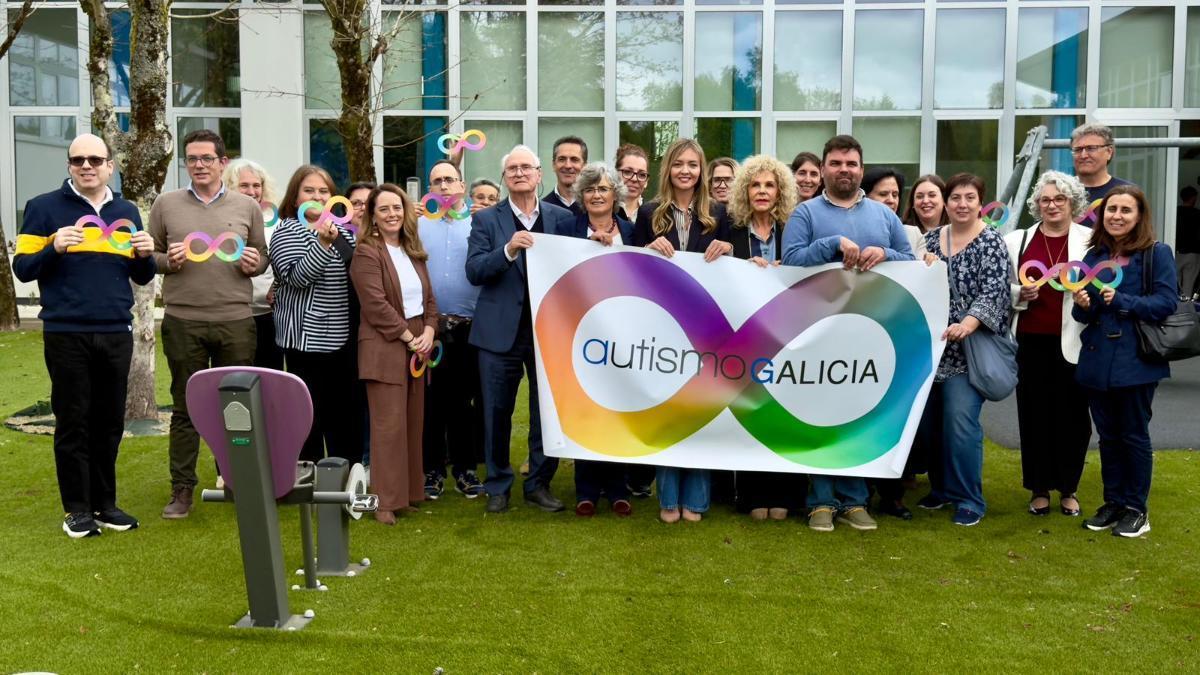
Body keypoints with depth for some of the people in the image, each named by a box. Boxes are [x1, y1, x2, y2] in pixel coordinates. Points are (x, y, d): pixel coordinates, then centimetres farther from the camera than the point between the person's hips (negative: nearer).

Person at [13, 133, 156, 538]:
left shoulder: (127, 211, 14)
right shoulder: (44, 207, 2)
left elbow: (142, 278, 17)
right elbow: (22, 268, 0)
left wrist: (145, 255, -5)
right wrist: (54, 248, -18)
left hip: (116, 333, 4)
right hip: (66, 334, -3)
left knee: (110, 422, 9)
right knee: (73, 423, 2)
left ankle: (104, 502, 20)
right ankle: (76, 509, 11)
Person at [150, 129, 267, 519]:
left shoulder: (247, 207, 7)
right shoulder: (166, 204, 6)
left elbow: (263, 257, 13)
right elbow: (148, 256, 9)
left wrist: (253, 263, -9)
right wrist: (167, 261, -12)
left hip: (236, 320, 1)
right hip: (182, 320, 0)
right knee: (185, 407, 6)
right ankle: (182, 490, 15)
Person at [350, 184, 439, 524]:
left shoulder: (412, 251, 15)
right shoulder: (366, 253, -8)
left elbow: (429, 297, 13)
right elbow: (375, 305, -16)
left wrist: (428, 332, -5)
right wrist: (410, 338, -15)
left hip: (417, 346, 7)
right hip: (384, 349, -7)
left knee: (413, 423, 10)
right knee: (389, 425, -6)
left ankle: (409, 492, 19)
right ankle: (386, 500, 1)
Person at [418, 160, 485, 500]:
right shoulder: (418, 225, 7)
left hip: (469, 327, 0)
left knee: (464, 398, 7)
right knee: (431, 398, 5)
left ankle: (465, 467, 17)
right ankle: (433, 469, 14)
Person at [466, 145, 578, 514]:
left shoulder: (562, 218, 5)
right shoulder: (486, 220, 1)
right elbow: (474, 272, -9)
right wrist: (508, 250, -23)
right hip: (501, 330, -1)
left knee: (548, 411, 9)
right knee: (497, 412, 8)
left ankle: (539, 483, 24)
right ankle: (497, 485, 23)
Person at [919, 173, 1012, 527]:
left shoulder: (991, 243, -5)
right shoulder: (932, 238, 11)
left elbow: (993, 293, -15)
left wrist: (968, 324, -31)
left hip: (968, 349, -5)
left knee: (960, 420, -11)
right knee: (927, 418, 8)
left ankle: (969, 500, 1)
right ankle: (940, 487, 25)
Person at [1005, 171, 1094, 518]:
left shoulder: (1090, 240, 2)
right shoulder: (1017, 240, 8)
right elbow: (1001, 290, 11)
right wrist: (1021, 293, -7)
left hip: (1073, 343, -1)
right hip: (1032, 342, 1)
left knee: (1072, 415, 5)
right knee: (1034, 414, 6)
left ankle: (1068, 488, 22)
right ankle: (1039, 488, 19)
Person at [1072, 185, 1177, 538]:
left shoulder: (1156, 253, -4)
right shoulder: (1094, 255, 9)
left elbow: (1167, 302, -12)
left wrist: (1120, 301, -21)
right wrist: (1082, 306, -11)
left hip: (1136, 361, -4)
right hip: (1097, 361, 4)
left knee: (1134, 435, 5)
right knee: (1108, 436, 13)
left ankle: (1136, 508, 17)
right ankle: (1113, 502, 24)